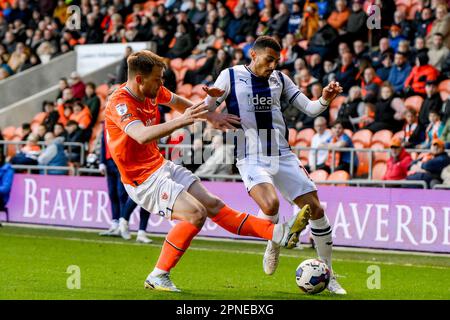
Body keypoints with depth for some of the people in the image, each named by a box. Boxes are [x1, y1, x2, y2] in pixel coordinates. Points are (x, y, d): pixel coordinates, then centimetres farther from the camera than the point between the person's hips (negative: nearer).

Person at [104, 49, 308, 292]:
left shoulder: (151, 91, 2)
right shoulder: (119, 103, -24)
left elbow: (177, 102, 24)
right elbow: (142, 135, -42)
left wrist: (210, 116, 27)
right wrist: (182, 121, -51)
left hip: (162, 166, 8)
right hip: (143, 180, -8)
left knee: (213, 205, 7)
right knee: (195, 213, -21)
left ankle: (279, 233, 8)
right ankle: (157, 277, -14)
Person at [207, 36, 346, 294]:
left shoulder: (280, 79, 10)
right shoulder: (230, 76, 1)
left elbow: (310, 109, 9)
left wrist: (326, 99, -12)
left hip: (283, 156, 4)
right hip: (252, 159, -4)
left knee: (315, 209, -3)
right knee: (271, 205, -31)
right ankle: (274, 243, 4)